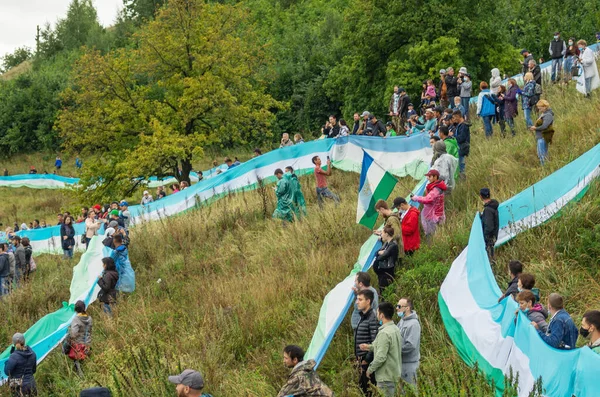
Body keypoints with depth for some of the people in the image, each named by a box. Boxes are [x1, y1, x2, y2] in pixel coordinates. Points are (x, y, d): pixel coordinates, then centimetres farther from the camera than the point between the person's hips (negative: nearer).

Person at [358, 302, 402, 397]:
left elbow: (381, 357, -23)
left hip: (386, 377, -9)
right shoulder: (395, 329, 8)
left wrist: (370, 369, -9)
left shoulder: (384, 333, -21)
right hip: (395, 374, 9)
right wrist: (370, 347, 19)